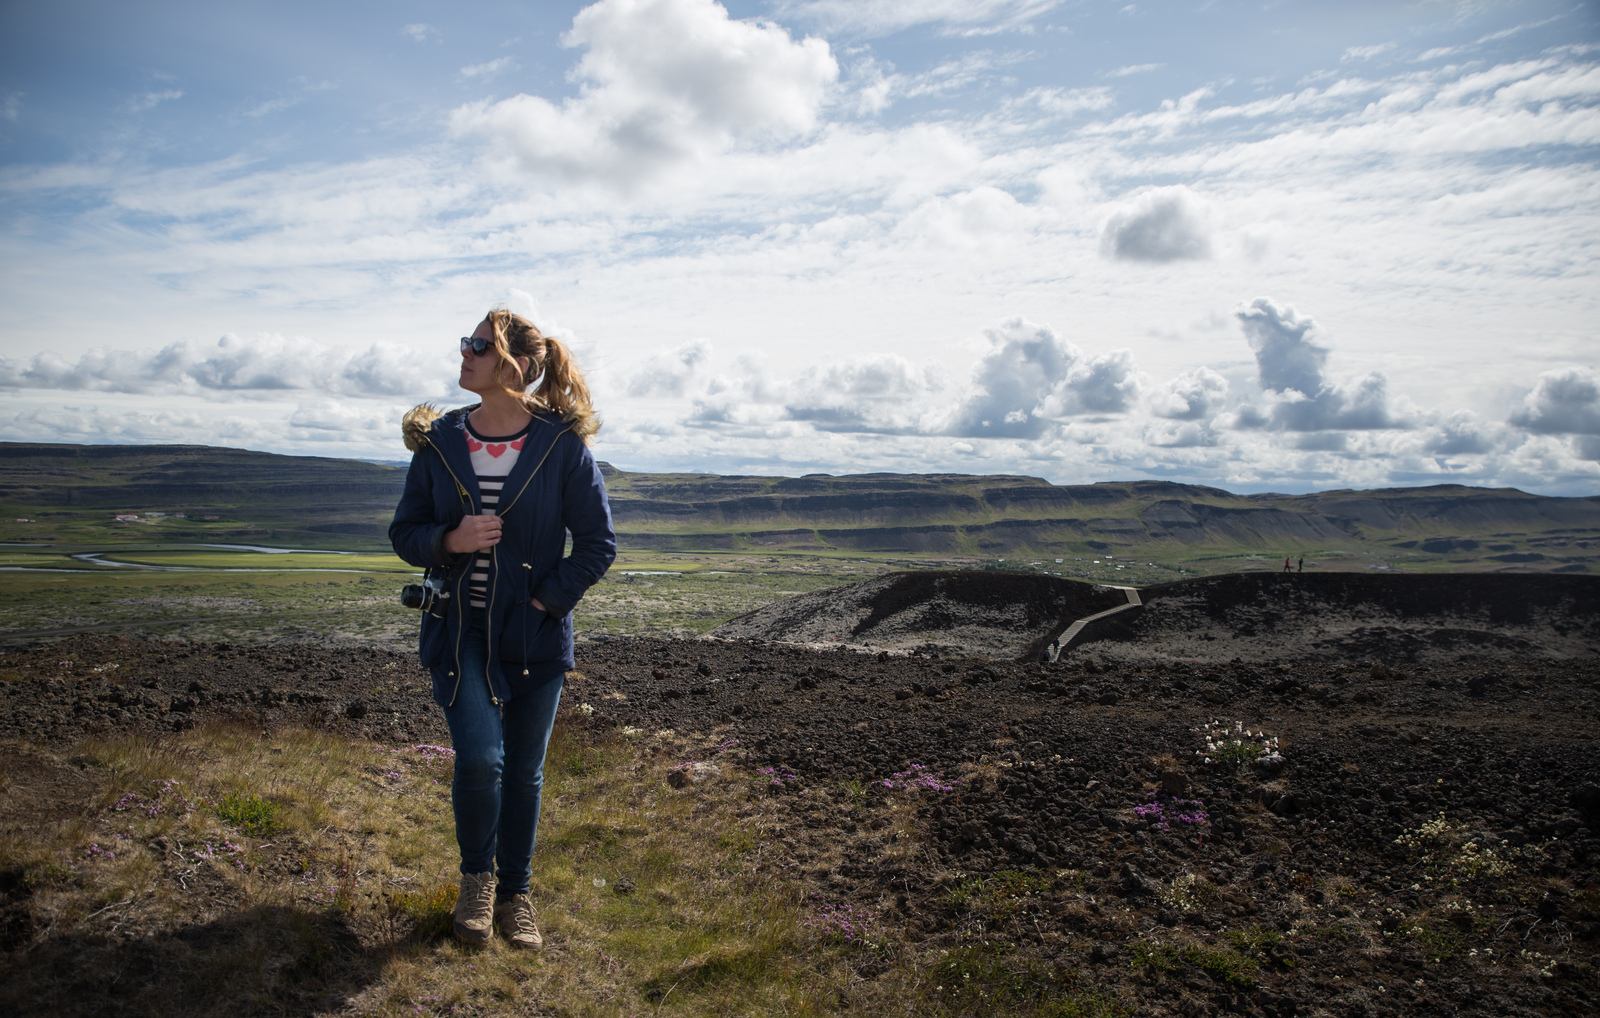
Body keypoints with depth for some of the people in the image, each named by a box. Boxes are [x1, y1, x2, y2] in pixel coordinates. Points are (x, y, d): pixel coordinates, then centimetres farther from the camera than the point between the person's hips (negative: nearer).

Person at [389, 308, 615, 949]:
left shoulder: (562, 445, -7)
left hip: (534, 635, -1)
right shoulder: (438, 442, 1)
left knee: (524, 771, 10)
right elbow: (404, 533, 6)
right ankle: (476, 875, 17)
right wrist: (450, 540, -15)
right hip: (458, 629, 1)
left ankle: (515, 893, 32)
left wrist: (548, 601, -11)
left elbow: (598, 541, -3)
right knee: (479, 758, -13)